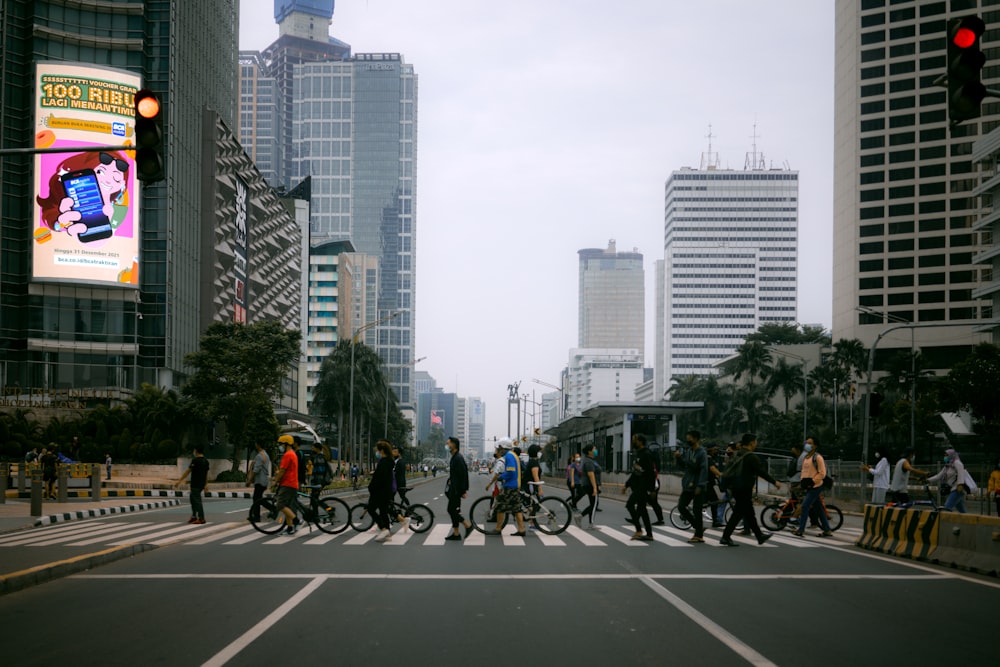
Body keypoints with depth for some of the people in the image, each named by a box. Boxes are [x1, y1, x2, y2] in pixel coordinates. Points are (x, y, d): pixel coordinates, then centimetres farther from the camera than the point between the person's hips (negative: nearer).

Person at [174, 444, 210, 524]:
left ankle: (201, 518, -3)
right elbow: (206, 473, 15)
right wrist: (206, 484, 22)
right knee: (193, 498, 21)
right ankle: (194, 516, 23)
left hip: (195, 484, -8)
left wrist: (179, 481, -9)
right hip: (202, 484, 8)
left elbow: (187, 472, -14)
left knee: (197, 500, -4)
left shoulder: (195, 460, -15)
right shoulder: (206, 461, 9)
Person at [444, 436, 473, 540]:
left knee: (452, 510, -8)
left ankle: (468, 525, 1)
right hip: (453, 490, 10)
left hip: (456, 490, -10)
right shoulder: (454, 457, 15)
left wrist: (463, 491, -21)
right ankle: (456, 534, 12)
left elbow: (463, 475, -21)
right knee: (452, 511, 10)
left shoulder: (458, 458, -17)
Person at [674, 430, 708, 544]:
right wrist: (678, 458, 1)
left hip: (698, 487, -8)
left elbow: (704, 470, -17)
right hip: (687, 486, 8)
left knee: (697, 511, -3)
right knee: (681, 506, 3)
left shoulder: (701, 453, -12)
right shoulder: (687, 451, 11)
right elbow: (683, 467, 19)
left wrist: (700, 486, -22)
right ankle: (699, 526, 17)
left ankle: (699, 535, 6)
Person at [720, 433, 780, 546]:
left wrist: (729, 486, 23)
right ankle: (726, 537, -9)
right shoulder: (751, 457, -13)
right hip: (744, 489, -9)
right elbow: (762, 472, -15)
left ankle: (760, 536, 25)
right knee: (738, 513, -6)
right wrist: (774, 482, -7)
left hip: (736, 488, 9)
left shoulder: (737, 455, 13)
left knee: (749, 513, 16)